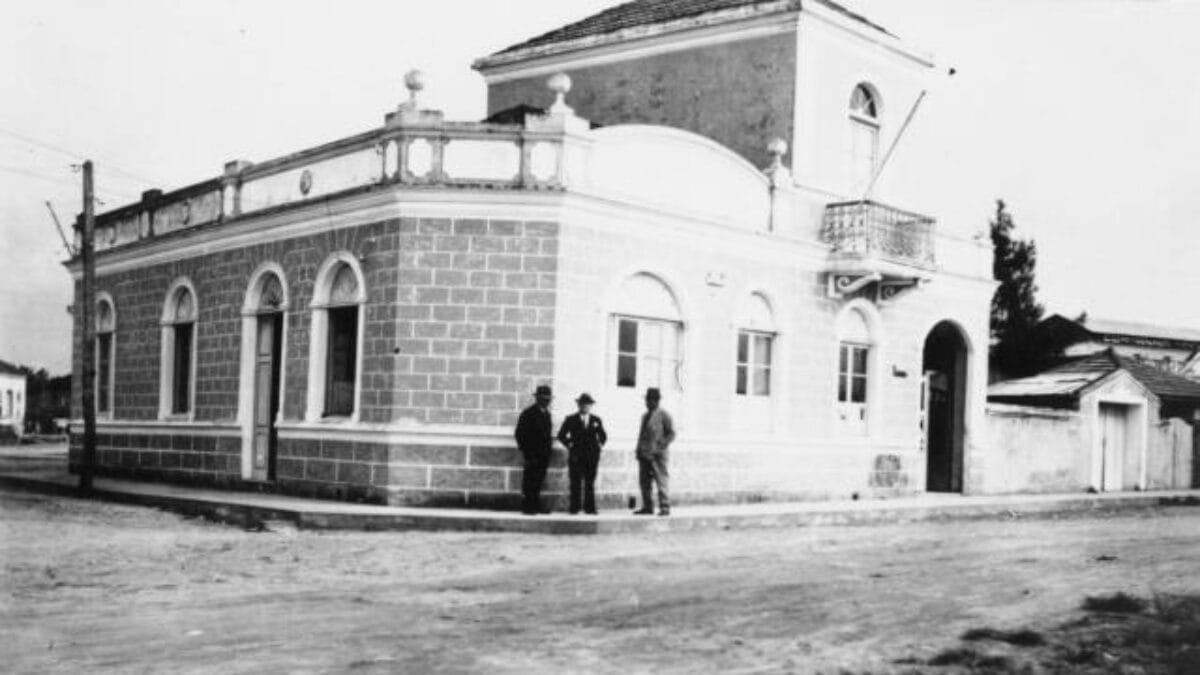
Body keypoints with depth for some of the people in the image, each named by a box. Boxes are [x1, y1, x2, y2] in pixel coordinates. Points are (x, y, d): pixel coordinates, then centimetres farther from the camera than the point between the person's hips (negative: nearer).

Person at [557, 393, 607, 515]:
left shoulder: (596, 420, 11)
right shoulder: (571, 420, 4)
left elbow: (603, 436, 23)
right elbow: (561, 435, 7)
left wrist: (600, 445, 9)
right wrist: (569, 445, -1)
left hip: (592, 456, 2)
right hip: (576, 456, -2)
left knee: (590, 484, 1)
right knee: (575, 484, -2)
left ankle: (590, 508, 4)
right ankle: (574, 508, 1)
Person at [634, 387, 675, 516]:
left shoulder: (663, 415, -1)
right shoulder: (645, 416, 19)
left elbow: (671, 433, -3)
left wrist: (661, 446, -12)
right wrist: (639, 449, 11)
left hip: (657, 455, -7)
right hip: (644, 454, 7)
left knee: (661, 481, -7)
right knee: (644, 482, 5)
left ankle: (665, 508, -4)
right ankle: (647, 507, 11)